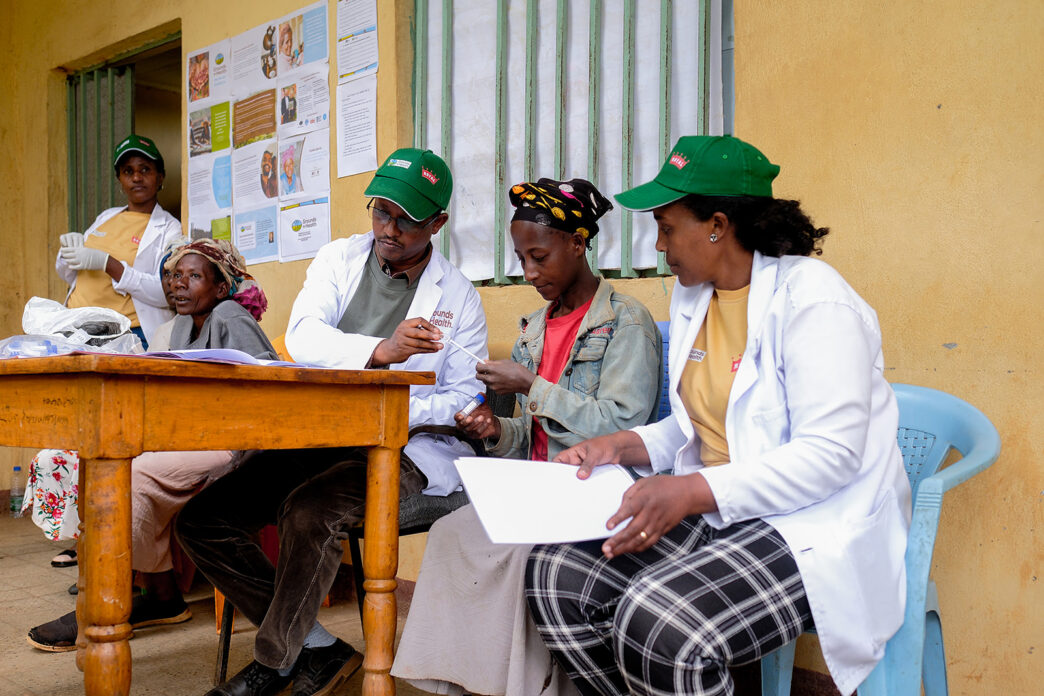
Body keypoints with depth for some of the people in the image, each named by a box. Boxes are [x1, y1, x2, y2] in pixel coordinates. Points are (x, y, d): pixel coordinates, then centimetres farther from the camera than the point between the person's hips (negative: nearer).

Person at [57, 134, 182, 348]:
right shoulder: (106, 217, 19)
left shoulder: (169, 229, 0)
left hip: (128, 335, -5)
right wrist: (70, 248, 4)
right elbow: (71, 277, 27)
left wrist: (107, 263, -18)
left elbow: (167, 293, -14)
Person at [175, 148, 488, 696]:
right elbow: (302, 335, -10)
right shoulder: (339, 259, 9)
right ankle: (320, 651, -2)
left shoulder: (458, 297, 2)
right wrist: (380, 351, -28)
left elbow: (464, 401, 0)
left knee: (309, 512, -33)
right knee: (199, 521, -10)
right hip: (313, 436, 5)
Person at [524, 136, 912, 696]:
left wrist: (691, 492, -27)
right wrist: (621, 446, 2)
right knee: (556, 574, -13)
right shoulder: (692, 295, 13)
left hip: (815, 527, -8)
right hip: (710, 513, 8)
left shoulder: (813, 300, -15)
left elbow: (830, 454, -21)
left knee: (655, 623, -31)